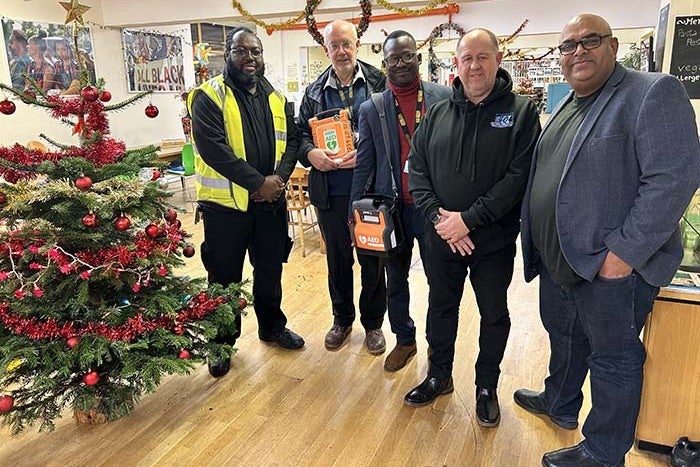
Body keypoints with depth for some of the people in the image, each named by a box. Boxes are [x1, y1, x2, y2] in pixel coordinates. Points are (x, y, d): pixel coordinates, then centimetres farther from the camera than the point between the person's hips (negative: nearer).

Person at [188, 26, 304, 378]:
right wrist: (258, 182, -21)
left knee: (270, 269, 18)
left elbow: (291, 139, 6)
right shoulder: (208, 96, -9)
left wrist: (279, 177, -12)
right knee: (225, 276, 8)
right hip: (226, 203, -5)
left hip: (271, 201, 5)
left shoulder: (275, 97, 10)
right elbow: (214, 148, -20)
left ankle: (272, 326, 39)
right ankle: (222, 341, 27)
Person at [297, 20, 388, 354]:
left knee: (372, 258, 9)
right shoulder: (315, 92, 9)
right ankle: (342, 319, 34)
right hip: (330, 191, 3)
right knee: (337, 258, 15)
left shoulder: (379, 83, -1)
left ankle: (373, 323, 28)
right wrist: (310, 152, -12)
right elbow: (300, 133, 9)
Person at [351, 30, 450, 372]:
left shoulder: (445, 97, -2)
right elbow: (363, 165, 4)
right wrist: (354, 214, 3)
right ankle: (404, 340, 36)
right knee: (395, 281, 15)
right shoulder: (371, 109, 1)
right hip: (392, 209, 2)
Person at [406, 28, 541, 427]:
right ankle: (439, 377, 39)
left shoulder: (522, 111, -7)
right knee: (441, 308, 17)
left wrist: (469, 219, -20)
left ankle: (487, 387, 35)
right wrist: (438, 217, -14)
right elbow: (416, 170, 0)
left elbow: (520, 175, -16)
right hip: (441, 239, 3)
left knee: (494, 315, 13)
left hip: (495, 241, -3)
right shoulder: (438, 114, 3)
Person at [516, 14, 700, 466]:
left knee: (613, 357, 9)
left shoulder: (653, 93, -12)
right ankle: (560, 404, 47)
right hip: (558, 260, 8)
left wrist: (623, 253, -23)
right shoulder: (566, 106, 13)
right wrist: (537, 242, 14)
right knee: (565, 339, 24)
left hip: (612, 266, -8)